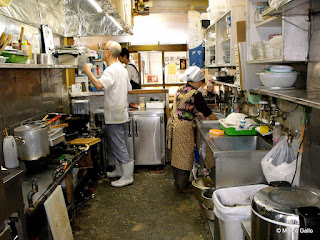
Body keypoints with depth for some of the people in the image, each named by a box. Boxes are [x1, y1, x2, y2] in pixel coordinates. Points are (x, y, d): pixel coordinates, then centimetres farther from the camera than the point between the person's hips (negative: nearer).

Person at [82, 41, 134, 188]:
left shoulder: (111, 70, -18)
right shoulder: (122, 68, 14)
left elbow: (99, 85, -34)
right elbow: (128, 89, 22)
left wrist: (88, 72, -21)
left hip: (114, 115, -10)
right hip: (120, 112, 10)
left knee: (118, 145, -3)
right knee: (117, 144, 19)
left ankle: (127, 177, 6)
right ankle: (119, 170, 32)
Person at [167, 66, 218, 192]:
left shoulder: (180, 90, 10)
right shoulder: (195, 94, -14)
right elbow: (206, 111, -6)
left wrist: (198, 113, 28)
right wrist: (217, 120, 9)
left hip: (172, 123, 8)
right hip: (183, 127, -8)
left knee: (176, 154, 18)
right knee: (184, 155, 4)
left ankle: (177, 181, 33)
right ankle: (182, 186, 14)